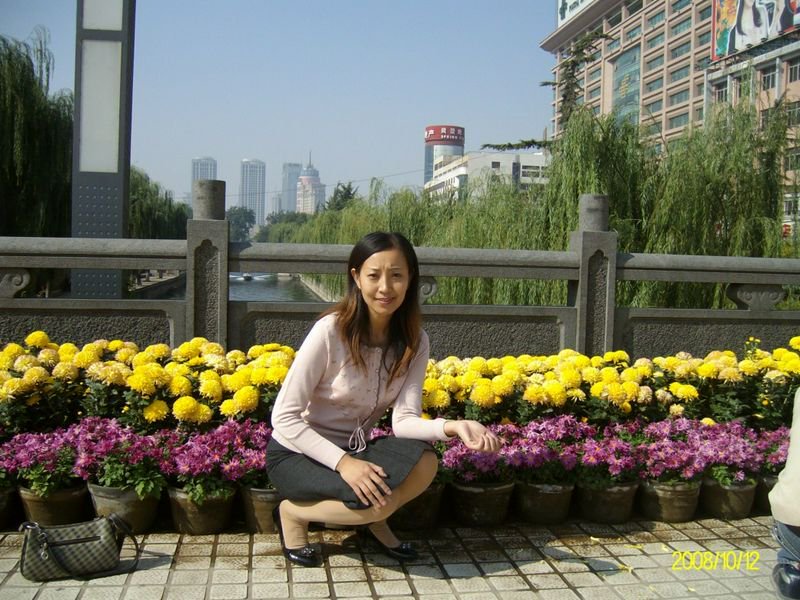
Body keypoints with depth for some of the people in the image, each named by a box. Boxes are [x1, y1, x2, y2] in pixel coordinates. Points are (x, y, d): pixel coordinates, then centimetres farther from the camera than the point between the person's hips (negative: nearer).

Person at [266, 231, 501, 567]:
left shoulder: (414, 342, -8)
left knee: (424, 463, -26)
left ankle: (373, 522, 5)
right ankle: (292, 512, -2)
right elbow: (284, 416, -20)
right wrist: (342, 462, -30)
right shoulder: (331, 331, -22)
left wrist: (452, 426, -36)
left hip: (354, 449, 4)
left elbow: (404, 420, -16)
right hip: (297, 453, -4)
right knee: (379, 499, -30)